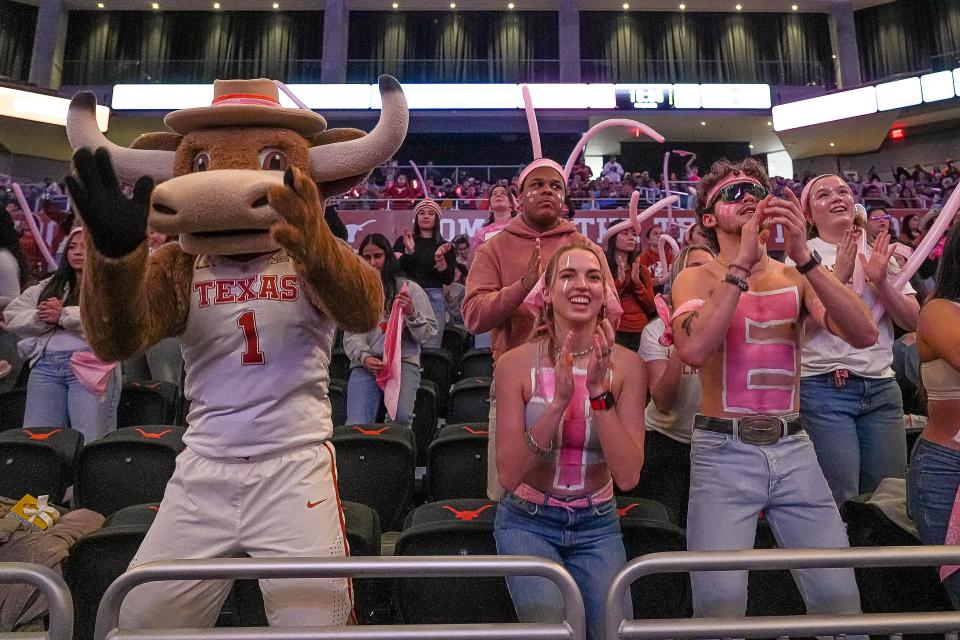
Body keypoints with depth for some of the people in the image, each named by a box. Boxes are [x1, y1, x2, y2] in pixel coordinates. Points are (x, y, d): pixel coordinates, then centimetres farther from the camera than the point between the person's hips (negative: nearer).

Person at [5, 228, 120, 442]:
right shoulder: (49, 285, 26)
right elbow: (12, 315, 18)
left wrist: (64, 315, -8)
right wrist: (42, 317, -2)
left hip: (90, 366, -5)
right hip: (45, 365, 5)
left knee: (89, 444, -10)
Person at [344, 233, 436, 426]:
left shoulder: (409, 288, 12)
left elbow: (428, 333, 7)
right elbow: (351, 335, 8)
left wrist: (412, 313, -12)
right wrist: (364, 357, -11)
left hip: (403, 361, -1)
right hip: (365, 364, 1)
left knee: (401, 419, -23)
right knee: (357, 426, -19)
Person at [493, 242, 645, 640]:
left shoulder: (626, 365, -11)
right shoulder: (515, 363, -15)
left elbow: (627, 476, -17)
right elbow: (508, 475, -19)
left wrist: (600, 391, -30)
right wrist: (559, 401, -31)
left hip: (597, 525, 2)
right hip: (528, 523, -2)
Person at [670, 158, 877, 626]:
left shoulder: (796, 278, 9)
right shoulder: (696, 279, 0)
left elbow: (865, 335, -8)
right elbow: (694, 349, -21)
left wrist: (805, 258, -17)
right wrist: (742, 263, -20)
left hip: (793, 448, 3)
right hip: (723, 451, -3)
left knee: (842, 602, 5)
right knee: (720, 606, -5)